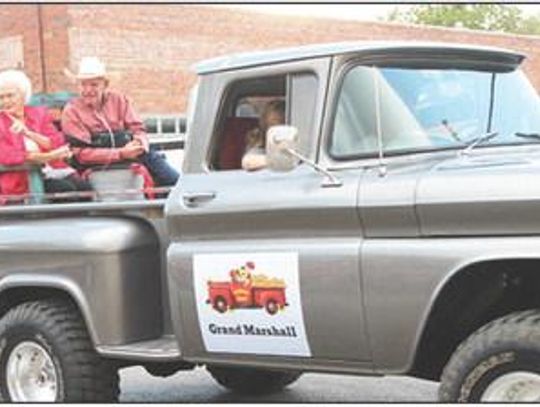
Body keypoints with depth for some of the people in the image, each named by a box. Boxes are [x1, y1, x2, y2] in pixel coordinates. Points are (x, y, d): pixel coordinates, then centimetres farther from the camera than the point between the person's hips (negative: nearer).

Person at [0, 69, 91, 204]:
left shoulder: (39, 114, 16)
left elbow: (58, 145, 4)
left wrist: (29, 133, -12)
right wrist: (50, 156, -14)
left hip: (54, 171, 4)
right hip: (23, 180, -3)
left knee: (85, 187, -25)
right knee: (65, 188, -30)